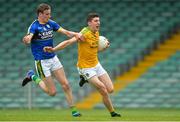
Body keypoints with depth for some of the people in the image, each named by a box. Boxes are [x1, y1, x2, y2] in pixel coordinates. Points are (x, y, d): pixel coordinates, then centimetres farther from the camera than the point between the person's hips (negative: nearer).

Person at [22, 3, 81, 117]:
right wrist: (27, 39, -61)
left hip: (53, 58, 6)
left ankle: (73, 110, 12)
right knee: (52, 92, -2)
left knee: (65, 84, 1)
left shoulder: (51, 23, 2)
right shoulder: (34, 26, -18)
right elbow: (28, 37, -37)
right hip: (41, 61, -6)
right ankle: (33, 77, 19)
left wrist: (76, 34, -24)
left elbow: (65, 32, -4)